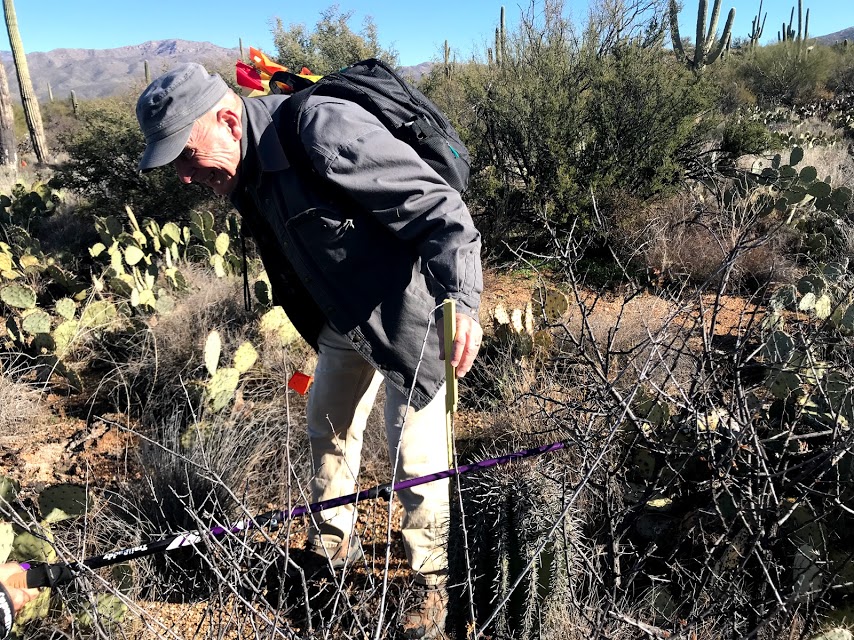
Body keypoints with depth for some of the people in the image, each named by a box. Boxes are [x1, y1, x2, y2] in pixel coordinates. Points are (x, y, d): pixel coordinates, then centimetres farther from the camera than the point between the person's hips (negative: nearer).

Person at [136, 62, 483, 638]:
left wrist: (461, 299, -45)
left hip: (410, 315, -8)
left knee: (415, 455, -2)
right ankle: (334, 544, 44)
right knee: (328, 427, 19)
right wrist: (315, 319, 23)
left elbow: (437, 207, -31)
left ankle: (432, 580, 24)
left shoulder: (325, 130, -30)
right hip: (344, 321, 9)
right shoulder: (246, 170, -2)